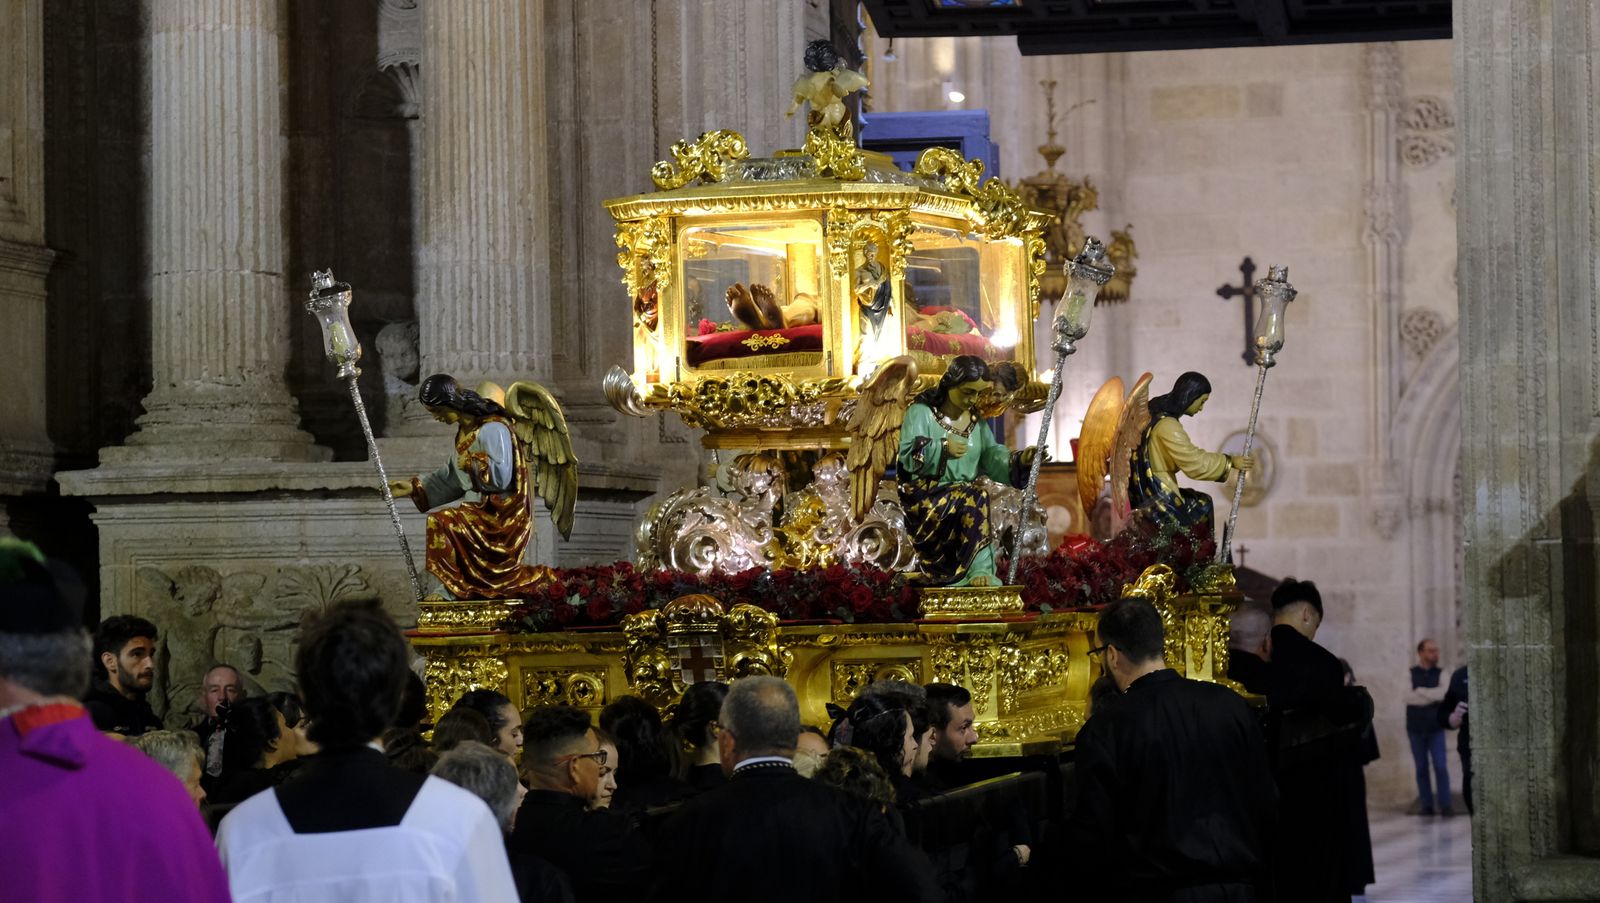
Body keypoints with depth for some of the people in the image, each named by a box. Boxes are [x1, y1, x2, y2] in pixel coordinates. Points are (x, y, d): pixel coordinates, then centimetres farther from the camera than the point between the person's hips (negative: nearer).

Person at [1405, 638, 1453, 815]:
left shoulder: (1440, 673, 3)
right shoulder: (1410, 673, 2)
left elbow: (1443, 693, -15)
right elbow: (1408, 697, -13)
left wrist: (1421, 691, -14)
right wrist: (1433, 696, -14)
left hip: (1435, 727, 0)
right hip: (1416, 728, 0)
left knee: (1441, 767, -7)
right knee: (1421, 768, 4)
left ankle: (1445, 805, -5)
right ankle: (1426, 805, 8)